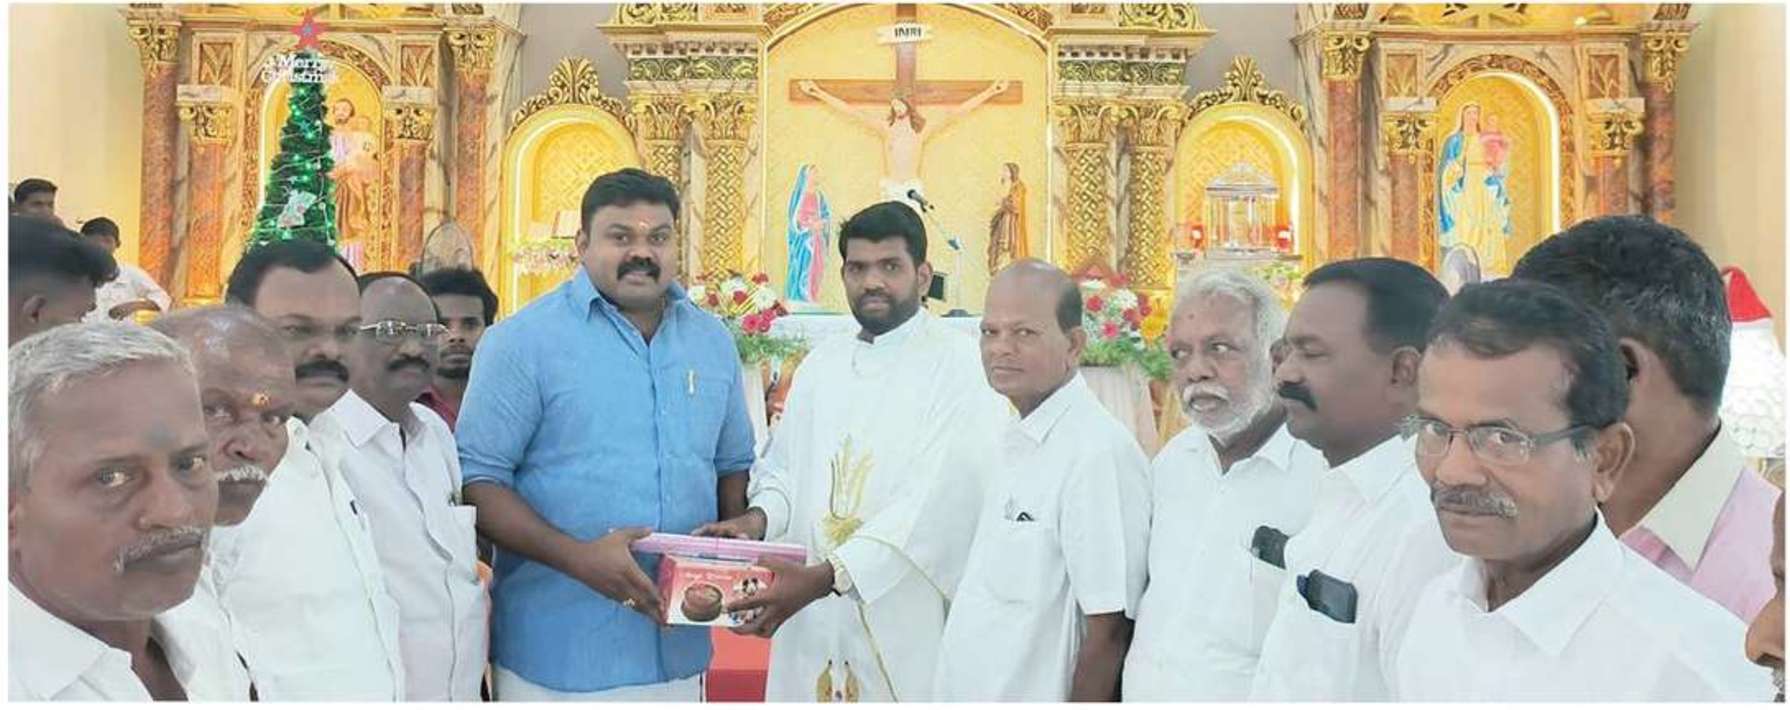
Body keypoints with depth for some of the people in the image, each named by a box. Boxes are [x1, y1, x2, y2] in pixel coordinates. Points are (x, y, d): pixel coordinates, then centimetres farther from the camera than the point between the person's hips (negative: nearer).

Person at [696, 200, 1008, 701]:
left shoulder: (959, 366, -9)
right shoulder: (822, 364, 13)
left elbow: (939, 502, -18)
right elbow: (785, 465, 17)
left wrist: (825, 576, -24)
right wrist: (760, 517, -6)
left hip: (906, 621, -5)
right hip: (814, 617, 5)